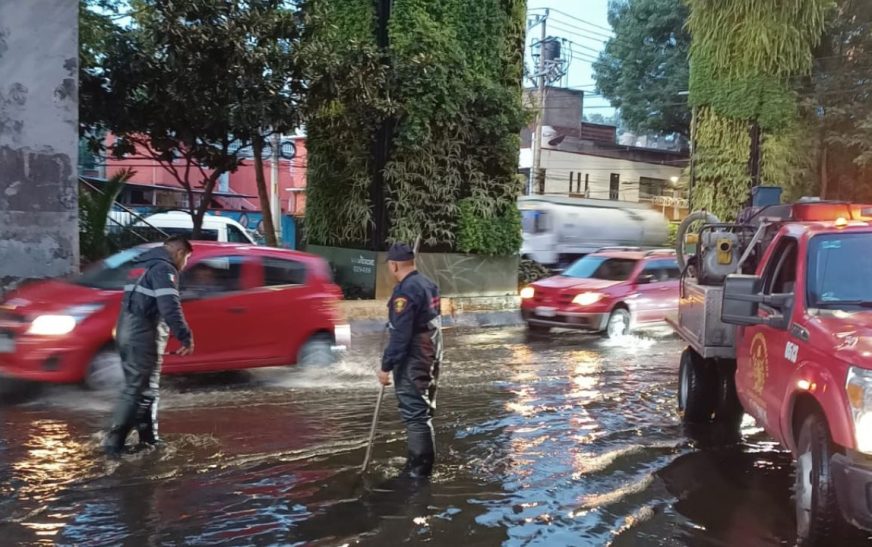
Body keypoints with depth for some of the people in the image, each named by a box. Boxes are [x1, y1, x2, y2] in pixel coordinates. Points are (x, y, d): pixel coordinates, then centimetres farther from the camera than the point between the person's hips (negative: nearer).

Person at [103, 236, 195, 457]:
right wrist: (185, 337, -23)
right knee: (137, 390, -8)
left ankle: (149, 439, 20)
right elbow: (170, 307, -22)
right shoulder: (164, 269, -10)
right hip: (143, 335, -10)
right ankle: (114, 442, -9)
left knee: (146, 389, 15)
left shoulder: (148, 267, 21)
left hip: (130, 333, 10)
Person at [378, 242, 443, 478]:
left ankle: (420, 466, 2)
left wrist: (386, 366, -17)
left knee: (414, 413, -3)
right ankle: (422, 461, 27)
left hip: (412, 362, -10)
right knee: (423, 410, 17)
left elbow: (399, 335, -22)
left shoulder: (405, 291, -20)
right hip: (430, 357, 10)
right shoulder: (428, 284, 10)